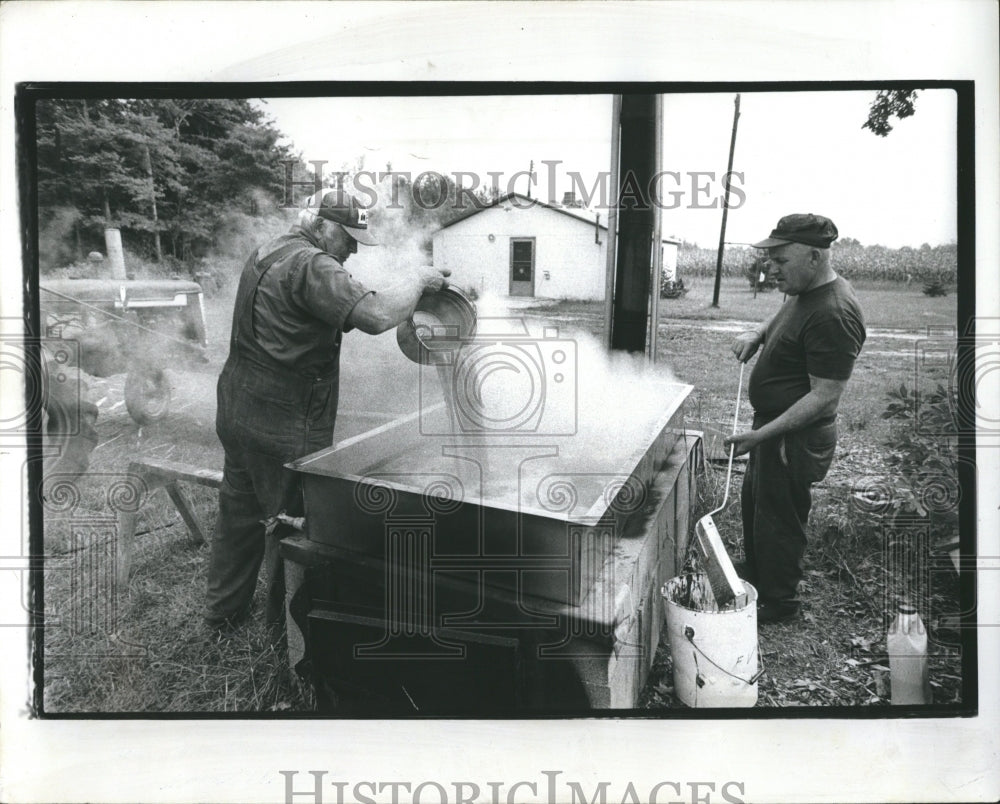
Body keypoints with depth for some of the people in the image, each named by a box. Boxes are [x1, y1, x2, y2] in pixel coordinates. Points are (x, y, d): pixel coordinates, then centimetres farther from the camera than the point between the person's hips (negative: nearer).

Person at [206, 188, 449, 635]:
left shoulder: (266, 254, 15)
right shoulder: (311, 265, -18)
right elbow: (376, 316, -29)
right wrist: (416, 279, -12)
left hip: (237, 412, 10)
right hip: (284, 428, -10)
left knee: (239, 514, 20)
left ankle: (223, 612, 36)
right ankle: (288, 626, 23)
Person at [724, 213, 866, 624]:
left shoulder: (834, 315, -28)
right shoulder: (804, 293, 3)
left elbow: (825, 396, -28)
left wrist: (761, 435, -27)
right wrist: (757, 334, 4)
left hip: (795, 439, -10)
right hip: (772, 425, 10)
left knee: (778, 518, 7)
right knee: (754, 500, 25)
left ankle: (779, 602, 28)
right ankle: (755, 571, 46)